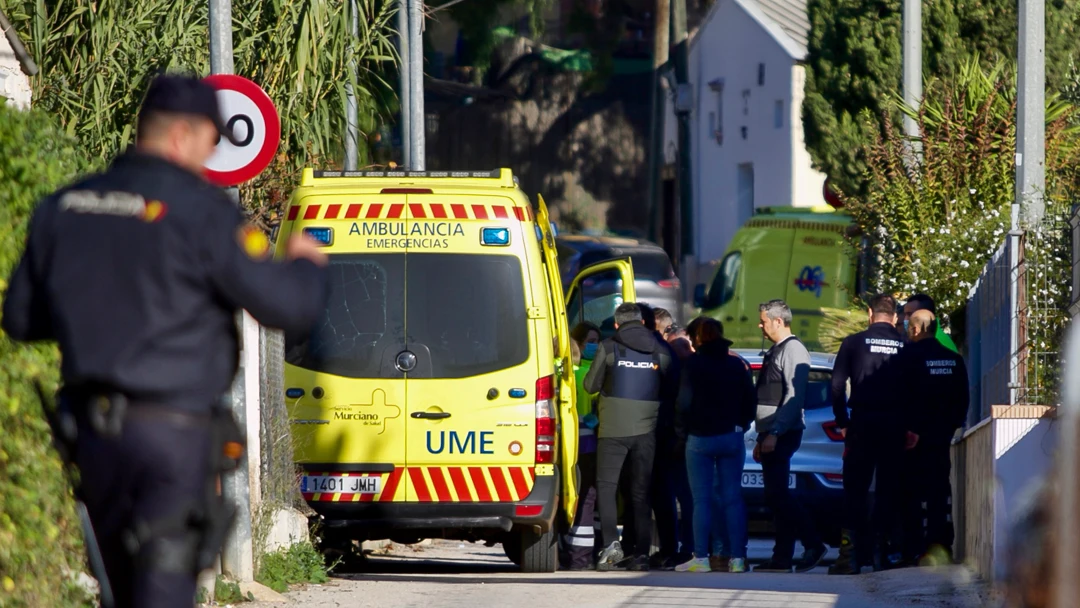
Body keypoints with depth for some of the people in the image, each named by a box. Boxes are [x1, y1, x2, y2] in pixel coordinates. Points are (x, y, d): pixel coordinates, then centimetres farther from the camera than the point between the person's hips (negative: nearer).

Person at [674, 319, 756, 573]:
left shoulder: (694, 364, -7)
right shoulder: (736, 365, 5)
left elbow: (685, 401, -10)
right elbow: (750, 399, 9)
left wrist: (681, 431, 2)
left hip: (700, 438, -3)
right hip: (731, 437, 3)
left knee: (702, 499, -2)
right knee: (732, 497, 4)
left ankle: (701, 558, -6)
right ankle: (736, 557, 1)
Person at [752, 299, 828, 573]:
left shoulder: (792, 350, -10)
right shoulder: (774, 352, 20)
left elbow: (794, 397, -18)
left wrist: (774, 434, -22)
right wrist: (762, 438, 19)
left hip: (782, 434, -10)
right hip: (771, 434, 10)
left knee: (777, 493, -14)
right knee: (776, 494, 6)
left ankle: (813, 544, -12)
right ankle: (782, 557, 6)